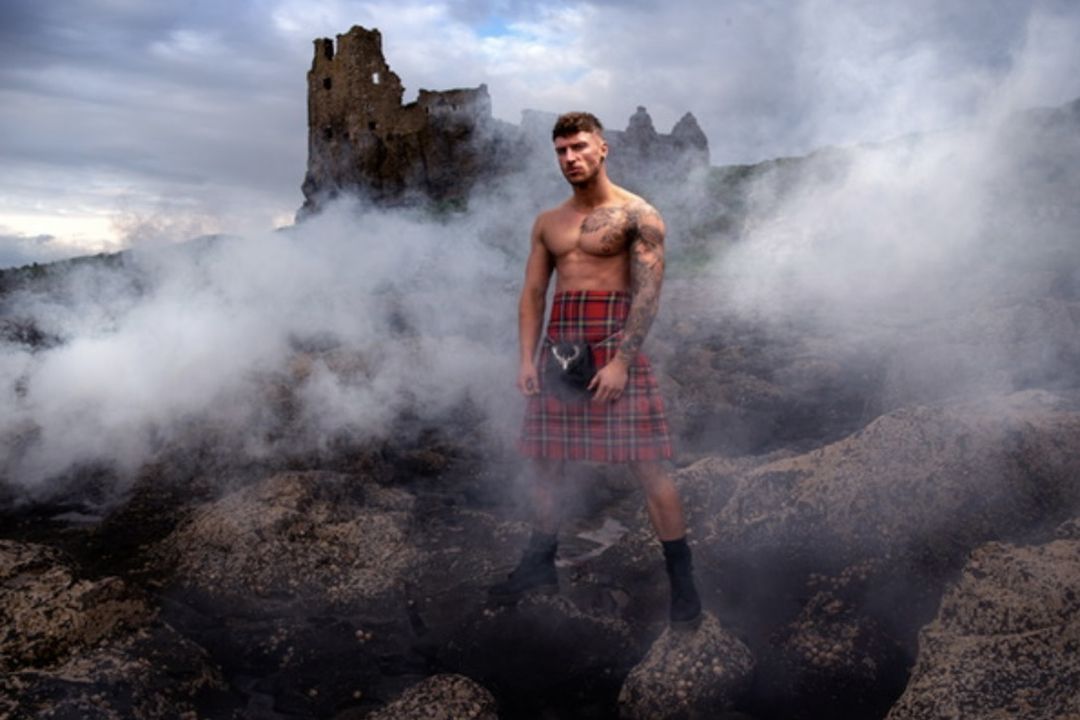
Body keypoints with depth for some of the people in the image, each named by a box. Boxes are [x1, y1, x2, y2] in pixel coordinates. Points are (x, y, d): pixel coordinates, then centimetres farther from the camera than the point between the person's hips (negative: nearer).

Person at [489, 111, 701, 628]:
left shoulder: (637, 215, -2)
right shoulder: (548, 223, 16)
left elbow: (649, 293, -9)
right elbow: (532, 294, 15)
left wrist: (621, 361, -17)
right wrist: (526, 359, 4)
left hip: (614, 344, -5)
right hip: (557, 347, 6)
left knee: (648, 466, -6)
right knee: (544, 460, 10)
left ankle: (682, 582, 5)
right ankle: (539, 566, 27)